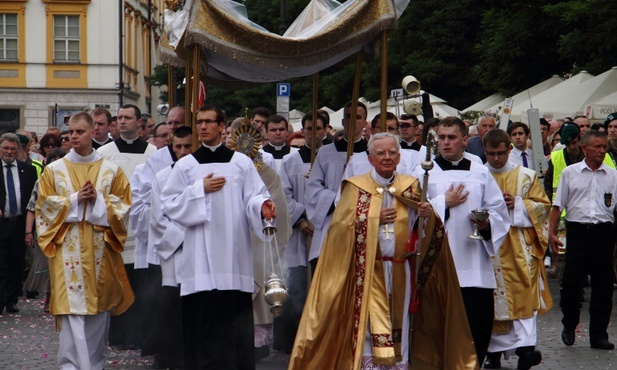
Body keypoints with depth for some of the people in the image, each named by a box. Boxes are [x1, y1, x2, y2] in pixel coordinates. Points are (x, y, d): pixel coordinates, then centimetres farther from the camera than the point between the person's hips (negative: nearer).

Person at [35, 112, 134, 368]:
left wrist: (98, 200, -12)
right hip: (68, 252, -2)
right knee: (72, 311, -9)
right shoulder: (54, 170, 5)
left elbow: (123, 205, 4)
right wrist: (75, 200, -12)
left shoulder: (112, 171, 7)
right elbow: (45, 206, 1)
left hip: (100, 252, 2)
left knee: (99, 310, 6)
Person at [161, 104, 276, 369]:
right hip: (201, 256, 0)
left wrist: (262, 206, -20)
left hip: (234, 254, 0)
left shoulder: (242, 162, 8)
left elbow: (253, 197, 2)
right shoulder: (186, 165, 9)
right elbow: (169, 203, 4)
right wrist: (200, 189, -6)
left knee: (236, 318, -1)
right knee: (203, 318, -2)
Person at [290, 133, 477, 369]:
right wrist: (374, 219, -13)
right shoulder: (356, 187, 3)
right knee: (371, 332, -7)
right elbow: (340, 226, -4)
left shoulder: (410, 187, 10)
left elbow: (424, 230, 6)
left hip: (401, 272, 3)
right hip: (368, 272, -2)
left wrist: (426, 215, -15)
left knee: (399, 328, 4)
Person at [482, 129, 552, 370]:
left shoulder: (526, 176, 8)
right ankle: (495, 350, 8)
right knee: (493, 298, 0)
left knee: (524, 294, -12)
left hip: (520, 247, 0)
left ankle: (525, 346, -18)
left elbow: (543, 205, 7)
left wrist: (518, 204, -9)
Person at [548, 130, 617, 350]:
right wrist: (551, 232, 2)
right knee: (571, 283, -1)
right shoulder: (570, 173, 7)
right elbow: (558, 204, 8)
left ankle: (598, 334, 13)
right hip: (578, 231, -1)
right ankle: (569, 326, 21)